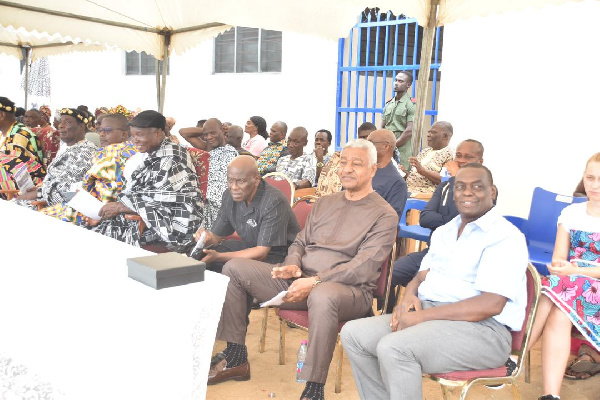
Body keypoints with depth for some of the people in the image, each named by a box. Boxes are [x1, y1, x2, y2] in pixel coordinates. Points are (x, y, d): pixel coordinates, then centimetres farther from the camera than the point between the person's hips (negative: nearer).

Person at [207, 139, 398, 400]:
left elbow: (364, 267, -14)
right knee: (235, 268, -4)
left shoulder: (384, 215, -3)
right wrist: (293, 265, -5)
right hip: (299, 281, 7)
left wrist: (315, 281, -22)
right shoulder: (324, 203, 18)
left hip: (348, 288, -6)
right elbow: (300, 242, 20)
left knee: (322, 296, -43)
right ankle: (236, 358, 3)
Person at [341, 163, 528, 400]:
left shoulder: (506, 237, -8)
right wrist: (410, 297, -5)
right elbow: (421, 276, 21)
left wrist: (422, 316, -19)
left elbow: (490, 305, -18)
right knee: (353, 333, -7)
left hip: (481, 328, -8)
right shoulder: (443, 233, 19)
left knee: (393, 347, -31)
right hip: (427, 316, 8)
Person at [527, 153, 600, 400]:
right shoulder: (571, 213, 10)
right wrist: (558, 268, -18)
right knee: (557, 317, -29)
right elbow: (558, 258, 5)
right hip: (568, 282, 3)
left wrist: (575, 271, -23)